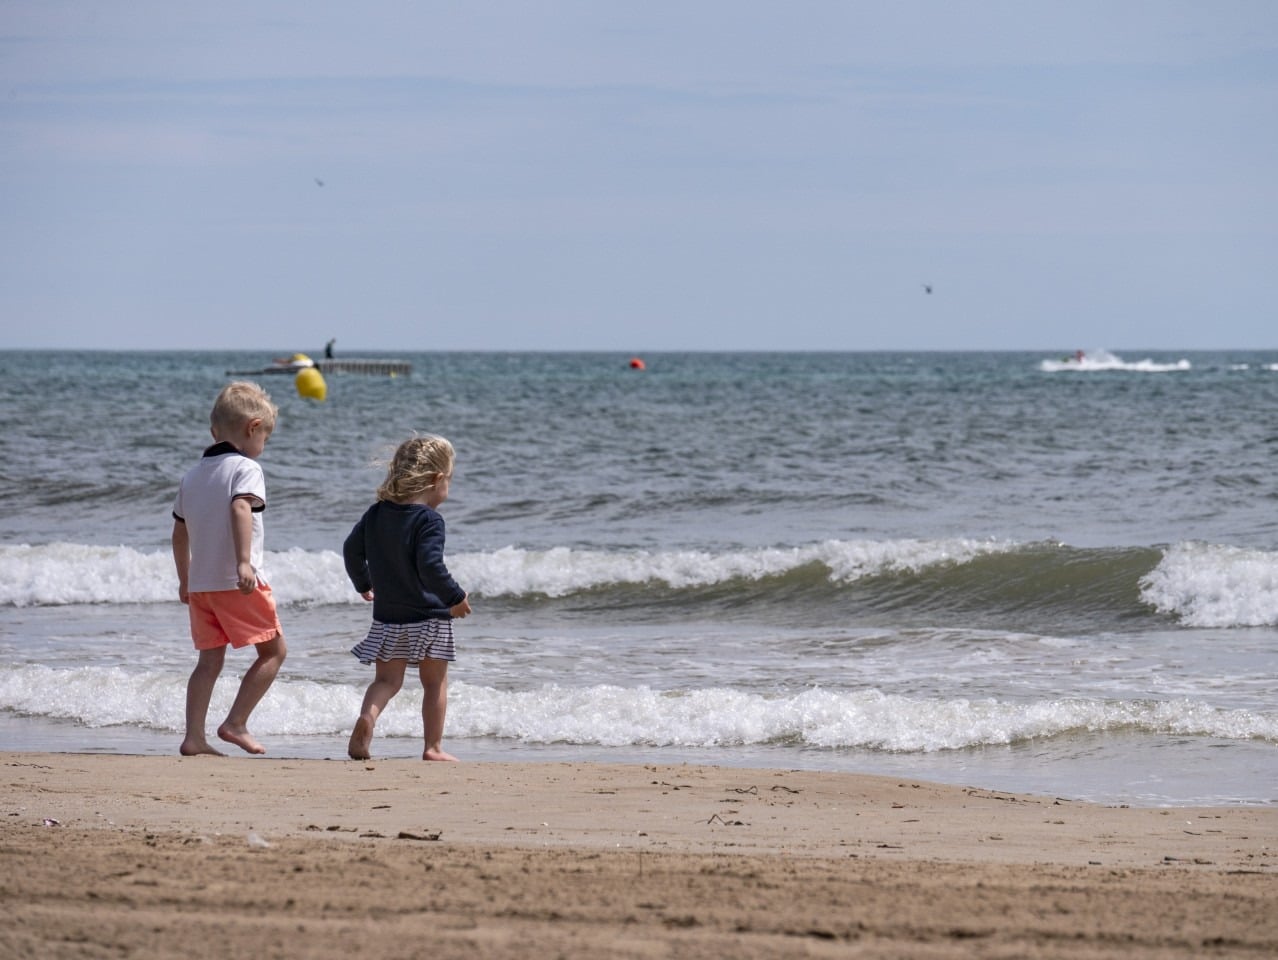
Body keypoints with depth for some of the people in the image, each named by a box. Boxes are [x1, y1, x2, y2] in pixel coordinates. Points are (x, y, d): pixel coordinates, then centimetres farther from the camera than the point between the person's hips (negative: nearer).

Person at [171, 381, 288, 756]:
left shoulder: (192, 475, 16)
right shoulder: (247, 468, -7)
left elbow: (179, 532, 20)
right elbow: (240, 508, -24)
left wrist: (185, 580, 30)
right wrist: (244, 562, -32)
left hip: (199, 582, 7)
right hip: (237, 583, -7)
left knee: (210, 659, 9)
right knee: (273, 651, 4)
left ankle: (193, 736, 2)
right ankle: (235, 723, -2)